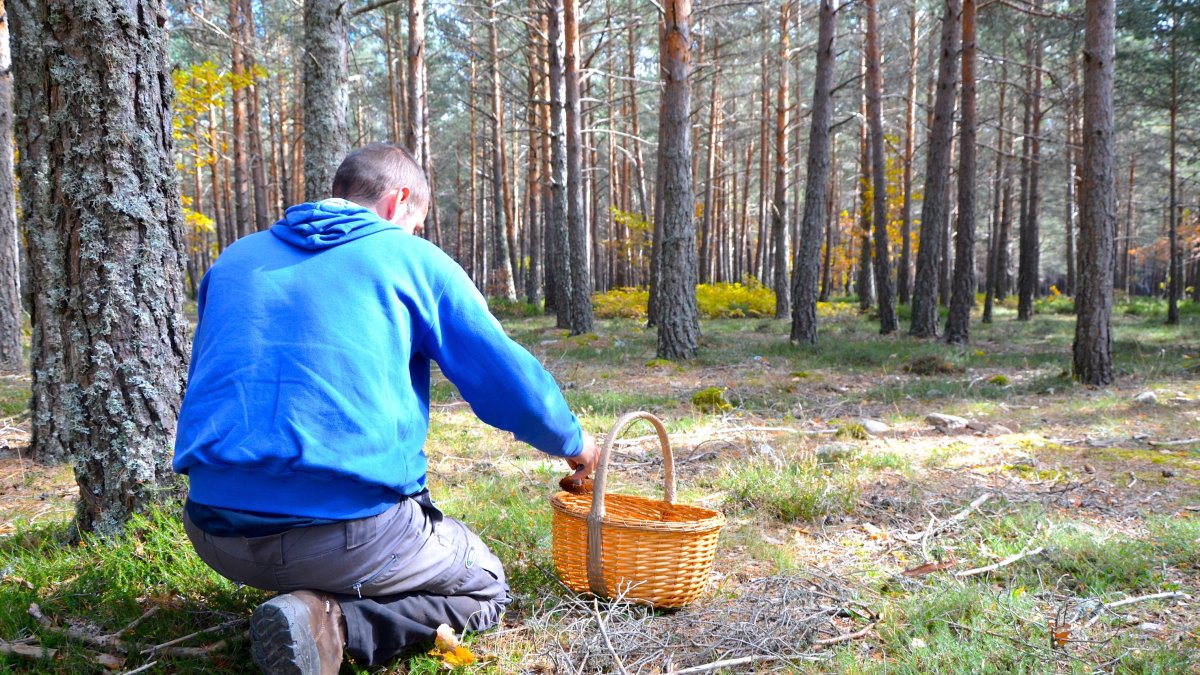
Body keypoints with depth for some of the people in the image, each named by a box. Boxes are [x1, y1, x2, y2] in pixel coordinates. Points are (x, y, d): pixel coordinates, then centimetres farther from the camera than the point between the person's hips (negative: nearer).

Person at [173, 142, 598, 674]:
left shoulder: (236, 260, 17)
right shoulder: (412, 258, 3)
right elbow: (511, 384, 3)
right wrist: (571, 441, 23)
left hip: (219, 537, 6)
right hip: (352, 534, -6)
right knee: (485, 588, 20)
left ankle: (311, 603, 9)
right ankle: (333, 623, -7)